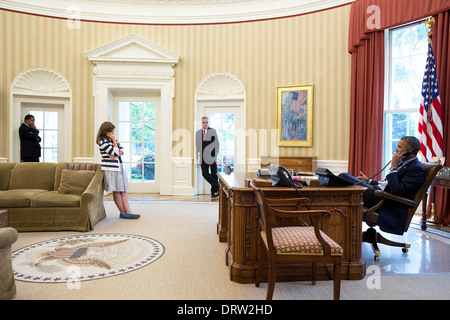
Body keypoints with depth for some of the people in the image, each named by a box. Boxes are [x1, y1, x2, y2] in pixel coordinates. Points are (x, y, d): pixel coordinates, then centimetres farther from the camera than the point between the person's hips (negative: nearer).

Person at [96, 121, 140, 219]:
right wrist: (114, 140, -10)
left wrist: (116, 154, -11)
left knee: (123, 191, 4)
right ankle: (123, 213, 6)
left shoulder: (112, 140, 15)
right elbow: (115, 152, -17)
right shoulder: (102, 142, -11)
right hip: (110, 169, -8)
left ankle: (128, 212, 5)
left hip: (119, 168, 8)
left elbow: (121, 150, 9)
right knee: (116, 191, -1)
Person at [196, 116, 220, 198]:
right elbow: (197, 145, 14)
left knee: (214, 174, 2)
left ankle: (214, 190, 17)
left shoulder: (213, 131, 1)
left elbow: (217, 144, 0)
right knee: (205, 174, -6)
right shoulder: (198, 133, 12)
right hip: (203, 157, 3)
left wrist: (216, 155, -8)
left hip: (211, 156, -3)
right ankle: (217, 186, 8)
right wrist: (198, 157, 8)